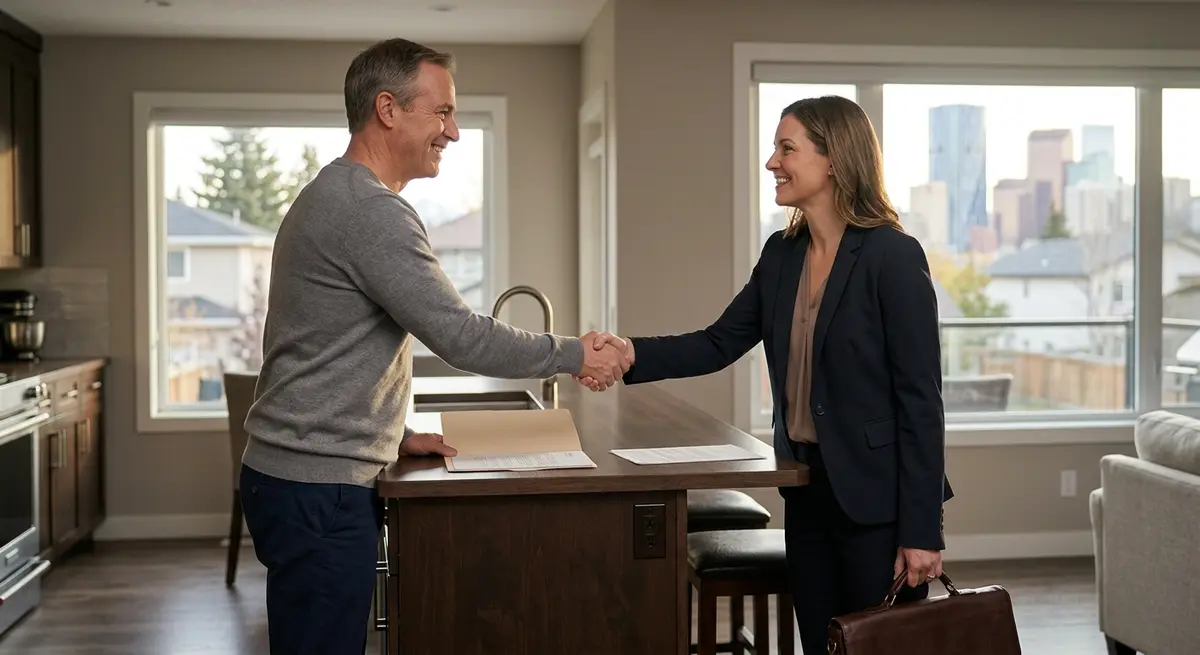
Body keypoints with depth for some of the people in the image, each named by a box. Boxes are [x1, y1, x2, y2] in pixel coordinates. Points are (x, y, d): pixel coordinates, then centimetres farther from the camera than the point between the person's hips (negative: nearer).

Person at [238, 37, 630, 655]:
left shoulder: (336, 197, 15)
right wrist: (577, 354, -8)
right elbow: (463, 338, -20)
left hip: (309, 477, 10)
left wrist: (398, 434, 16)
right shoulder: (369, 210, -18)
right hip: (319, 489, -10)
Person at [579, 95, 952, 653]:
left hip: (877, 499, -7)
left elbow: (920, 397, -16)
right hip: (807, 488, 7)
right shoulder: (782, 253, 6)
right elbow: (719, 344, 7)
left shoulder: (893, 256, -15)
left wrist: (921, 529, -17)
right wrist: (631, 354, -11)